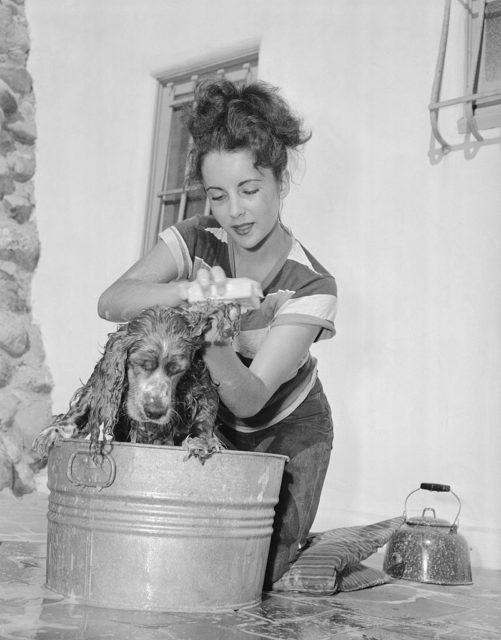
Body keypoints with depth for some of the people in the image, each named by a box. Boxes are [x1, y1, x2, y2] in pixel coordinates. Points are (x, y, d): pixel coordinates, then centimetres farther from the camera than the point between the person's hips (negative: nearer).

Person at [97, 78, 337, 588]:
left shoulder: (311, 285, -27)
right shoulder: (195, 241, -18)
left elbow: (250, 398, -35)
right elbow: (111, 302, -34)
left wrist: (214, 344, -57)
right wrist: (186, 291, -54)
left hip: (287, 431, -3)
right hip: (210, 424, 3)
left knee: (256, 575, -9)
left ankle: (297, 544, 25)